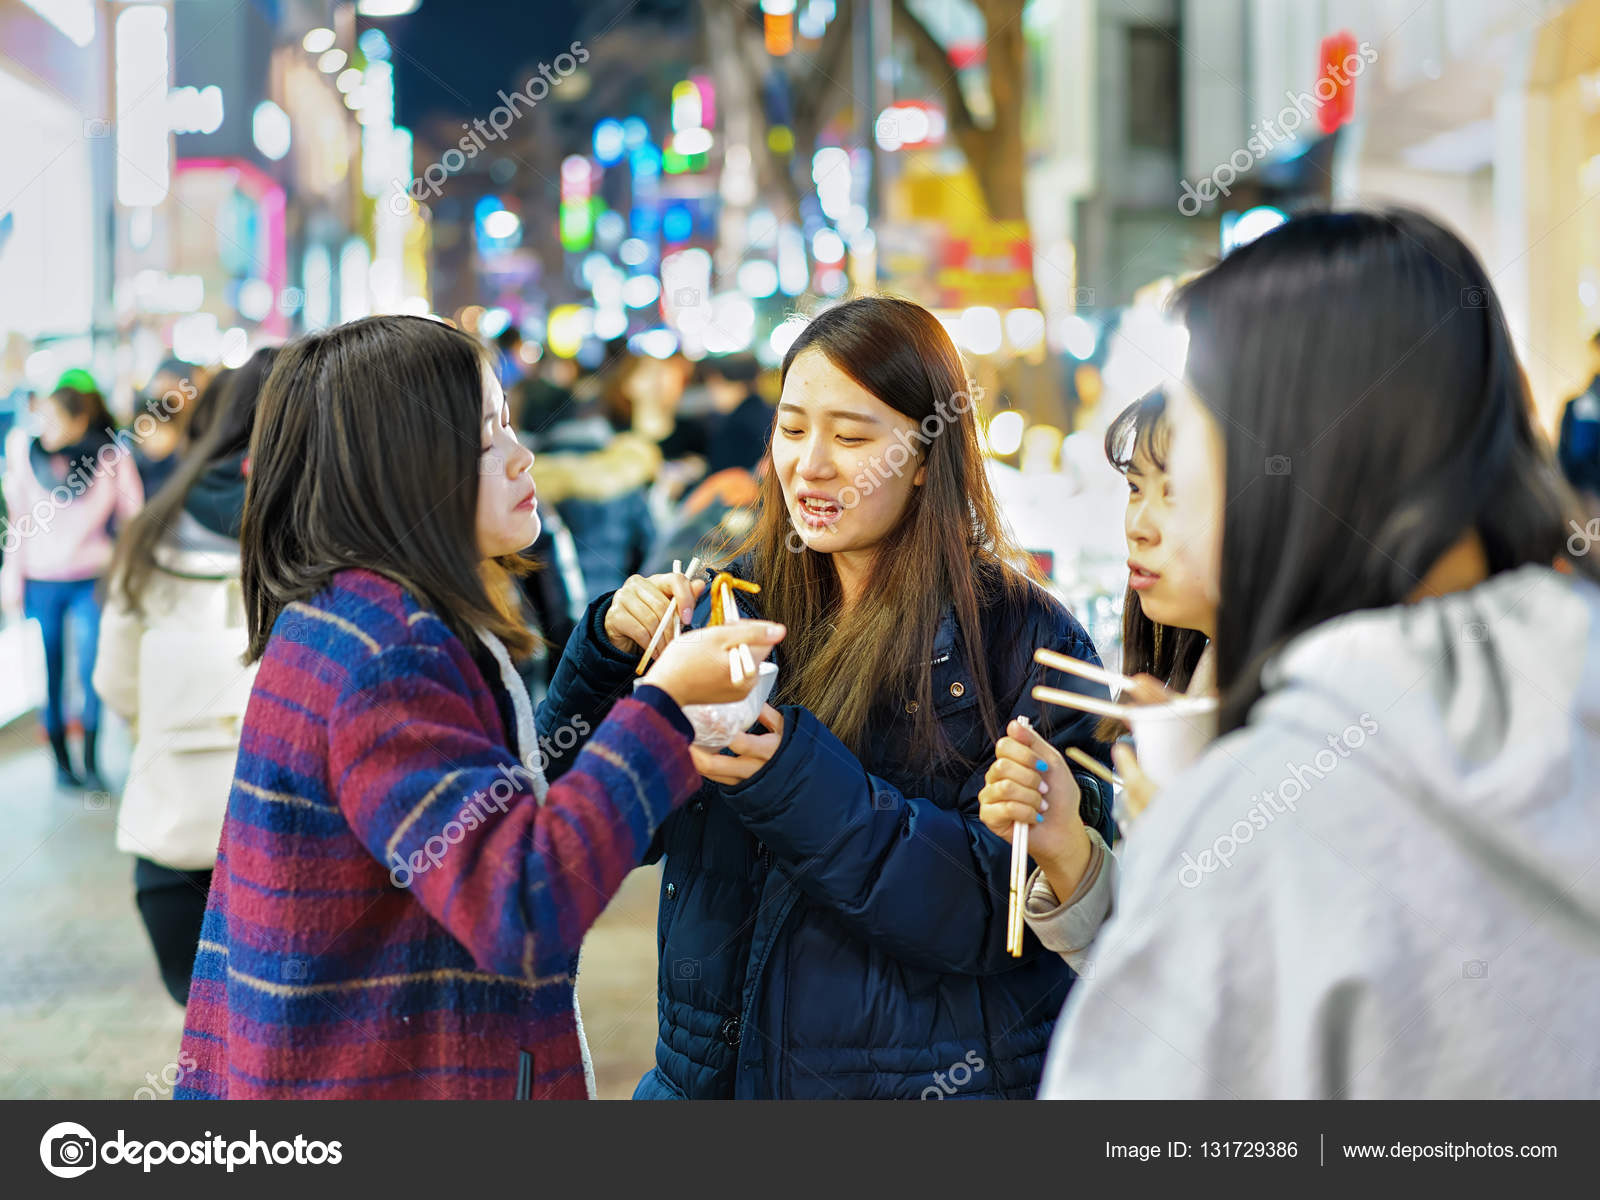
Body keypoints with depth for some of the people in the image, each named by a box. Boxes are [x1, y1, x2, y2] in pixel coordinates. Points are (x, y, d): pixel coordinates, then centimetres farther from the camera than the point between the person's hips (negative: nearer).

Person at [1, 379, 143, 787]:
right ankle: (61, 762, 15)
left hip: (90, 581, -2)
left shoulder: (111, 459, -4)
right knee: (51, 673, 5)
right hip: (40, 581, 2)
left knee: (91, 670, -8)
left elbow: (132, 518, 3)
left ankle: (91, 761, 4)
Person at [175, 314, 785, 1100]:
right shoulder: (383, 646, -22)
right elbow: (525, 911, -29)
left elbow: (502, 794, 17)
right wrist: (662, 702, -24)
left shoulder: (353, 617, 10)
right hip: (391, 1079, -10)